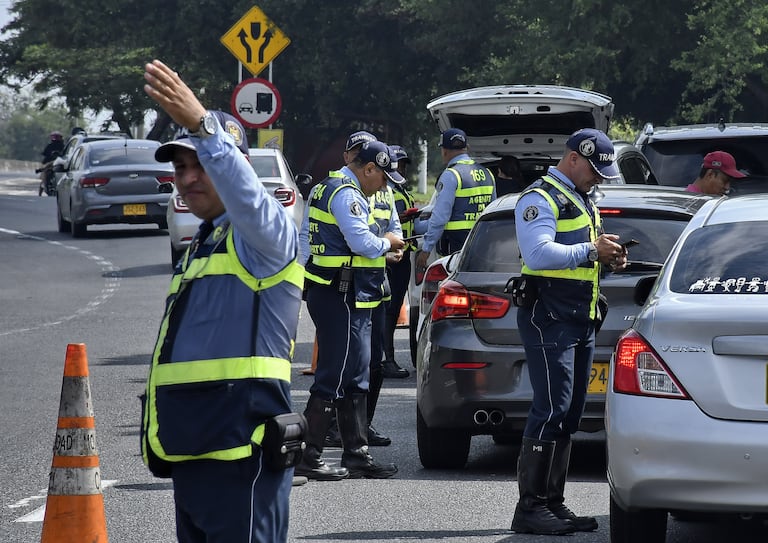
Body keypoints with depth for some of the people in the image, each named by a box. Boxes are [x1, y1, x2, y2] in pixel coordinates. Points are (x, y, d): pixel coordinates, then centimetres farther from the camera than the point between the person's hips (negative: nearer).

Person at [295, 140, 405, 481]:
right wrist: (387, 243, -3)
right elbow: (363, 242, -21)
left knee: (354, 379, 14)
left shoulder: (331, 188, 19)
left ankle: (357, 455, 18)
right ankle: (307, 458, -7)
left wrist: (381, 249, 15)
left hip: (343, 298, 11)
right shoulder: (346, 194, -14)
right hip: (342, 298, -11)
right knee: (334, 378, -8)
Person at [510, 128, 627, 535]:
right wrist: (590, 251, -22)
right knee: (551, 410, -13)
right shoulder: (540, 198, -9)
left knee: (569, 415, 10)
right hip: (549, 317, -10)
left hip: (581, 319, 10)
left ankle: (552, 502, 14)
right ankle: (530, 508, -13)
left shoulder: (581, 201, 22)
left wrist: (608, 258, 10)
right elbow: (538, 254, -23)